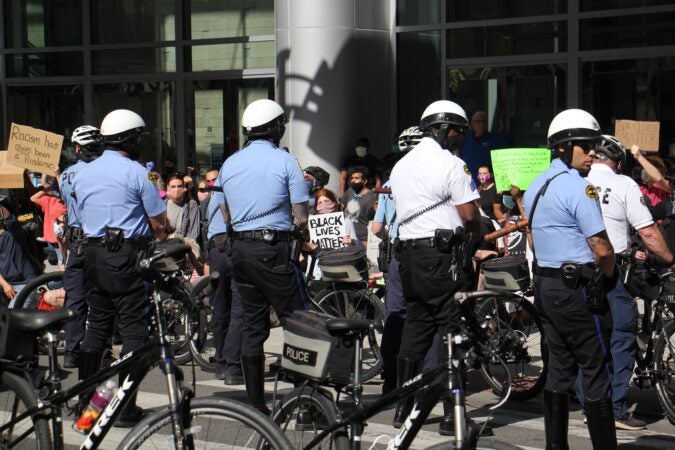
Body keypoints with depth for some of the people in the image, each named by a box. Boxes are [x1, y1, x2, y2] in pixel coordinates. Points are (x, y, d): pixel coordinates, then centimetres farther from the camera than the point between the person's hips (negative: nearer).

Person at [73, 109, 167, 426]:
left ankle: (85, 399, 18)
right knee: (134, 329, -2)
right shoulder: (135, 173, -9)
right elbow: (158, 222, -6)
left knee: (97, 326, 15)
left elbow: (82, 218, 16)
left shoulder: (82, 174, 11)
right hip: (127, 256, -7)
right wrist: (160, 242, 12)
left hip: (92, 254, 7)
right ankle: (125, 408, -4)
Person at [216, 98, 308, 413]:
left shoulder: (229, 164, 10)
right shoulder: (284, 161, -6)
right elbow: (301, 218, -7)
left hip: (240, 249, 6)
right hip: (273, 250, -6)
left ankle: (255, 403, 12)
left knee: (252, 327, 9)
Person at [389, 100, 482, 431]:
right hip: (440, 256, -8)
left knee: (415, 329, 13)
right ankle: (451, 411, -2)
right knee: (452, 329, -3)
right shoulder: (451, 164, -8)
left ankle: (403, 409, 16)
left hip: (407, 254, 8)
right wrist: (477, 238, 7)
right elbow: (469, 215, -13)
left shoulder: (401, 166, 17)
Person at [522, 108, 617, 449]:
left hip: (545, 284, 9)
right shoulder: (577, 186, -15)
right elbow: (601, 248, -18)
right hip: (578, 289, -9)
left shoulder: (536, 187, 14)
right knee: (596, 373, -4)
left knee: (559, 369, 13)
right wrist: (608, 275, 1)